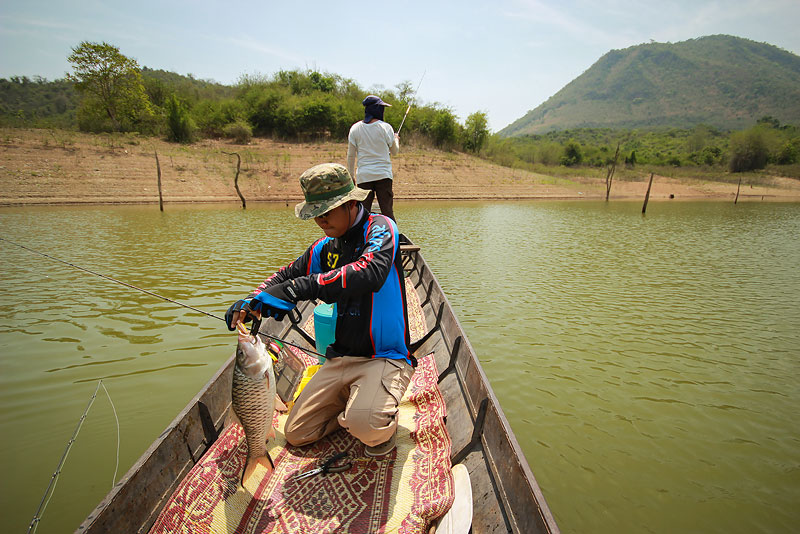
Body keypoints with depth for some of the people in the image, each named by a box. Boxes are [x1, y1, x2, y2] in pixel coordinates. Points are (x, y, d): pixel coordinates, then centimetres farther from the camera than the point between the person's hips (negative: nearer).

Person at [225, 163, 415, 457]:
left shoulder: (379, 228, -14)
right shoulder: (325, 246, 7)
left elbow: (371, 272, -35)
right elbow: (289, 275, 17)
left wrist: (299, 288, -41)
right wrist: (252, 300, -3)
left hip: (384, 357, -7)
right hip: (340, 358, 7)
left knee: (365, 425, -31)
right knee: (296, 434, 6)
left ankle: (385, 422, 5)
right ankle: (355, 401, 26)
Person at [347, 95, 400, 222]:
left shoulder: (355, 128, 4)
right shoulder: (386, 127, -2)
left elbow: (351, 155, 7)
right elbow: (394, 152, 9)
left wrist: (350, 174, 16)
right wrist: (396, 139, 29)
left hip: (363, 176, 2)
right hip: (383, 174, -1)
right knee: (387, 211, 0)